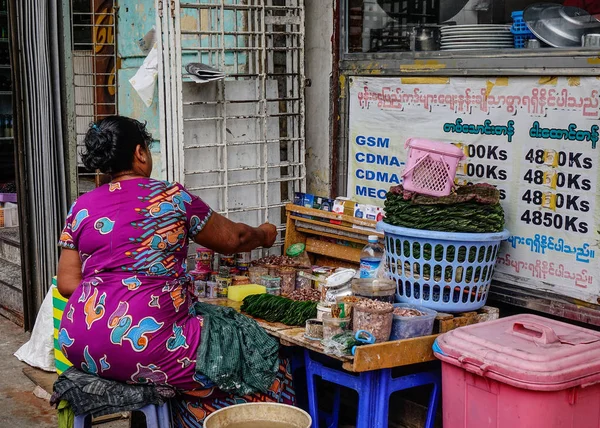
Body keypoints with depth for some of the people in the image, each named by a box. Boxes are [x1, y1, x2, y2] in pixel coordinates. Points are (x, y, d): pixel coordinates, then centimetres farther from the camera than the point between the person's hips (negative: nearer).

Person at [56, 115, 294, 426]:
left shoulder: (81, 208, 9)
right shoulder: (173, 198, -1)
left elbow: (67, 283, 8)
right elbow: (232, 239, 11)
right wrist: (263, 235, 31)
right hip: (140, 345, -7)